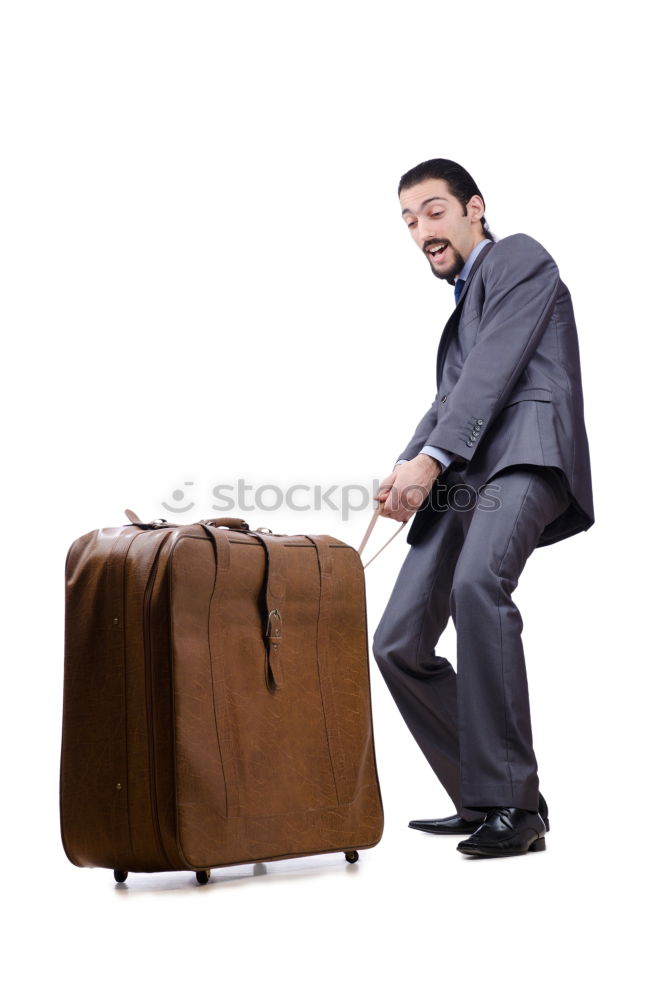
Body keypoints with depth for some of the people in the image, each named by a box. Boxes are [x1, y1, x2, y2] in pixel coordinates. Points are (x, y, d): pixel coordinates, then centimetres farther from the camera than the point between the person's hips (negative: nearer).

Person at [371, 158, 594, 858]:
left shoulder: (518, 258, 10)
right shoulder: (463, 304, 35)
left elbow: (494, 367, -5)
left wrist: (430, 457, -16)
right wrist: (405, 472, 2)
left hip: (525, 449, -9)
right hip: (459, 478, 9)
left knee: (477, 580, -35)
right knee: (398, 645, 0)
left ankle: (513, 805, -32)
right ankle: (480, 803, 11)